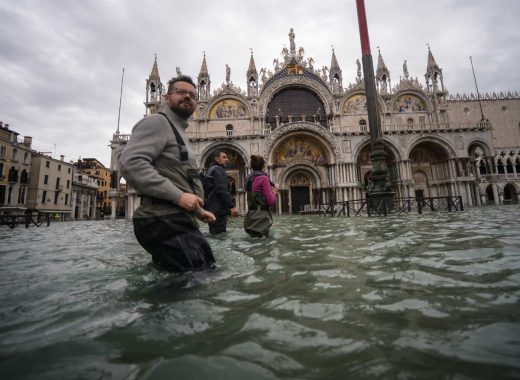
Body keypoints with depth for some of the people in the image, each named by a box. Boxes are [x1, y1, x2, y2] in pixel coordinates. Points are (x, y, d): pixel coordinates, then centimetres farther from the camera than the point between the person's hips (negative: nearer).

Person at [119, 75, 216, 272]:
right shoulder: (157, 122, -3)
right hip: (164, 221, -10)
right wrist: (178, 196, -23)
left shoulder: (179, 132, 27)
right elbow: (130, 163, -20)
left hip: (178, 220, 10)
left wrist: (198, 211, 23)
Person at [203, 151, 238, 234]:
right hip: (218, 210, -10)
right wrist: (232, 206, -22)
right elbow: (222, 190, -20)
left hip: (212, 209, 10)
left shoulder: (211, 170, 23)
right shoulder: (218, 170, -8)